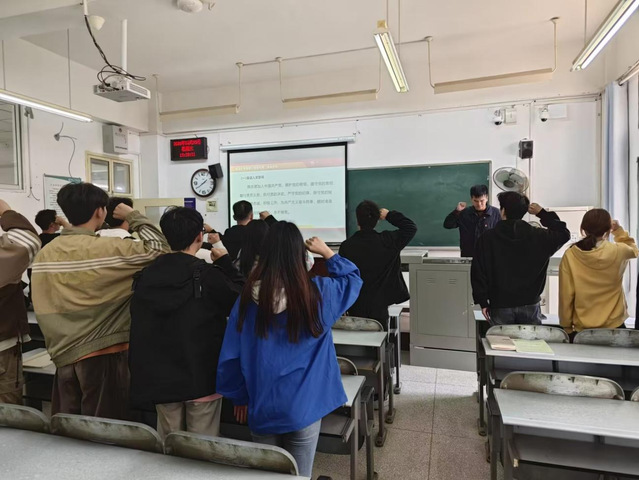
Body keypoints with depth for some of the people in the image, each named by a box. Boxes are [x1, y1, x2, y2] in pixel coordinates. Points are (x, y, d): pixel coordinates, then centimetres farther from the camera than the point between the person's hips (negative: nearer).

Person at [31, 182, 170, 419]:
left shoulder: (44, 254, 3)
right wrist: (133, 216, -4)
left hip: (64, 355, 6)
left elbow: (43, 307, 10)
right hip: (103, 353, -6)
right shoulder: (109, 249, -17)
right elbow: (159, 249, -13)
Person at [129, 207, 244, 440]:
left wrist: (143, 376, 14)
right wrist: (225, 261, 1)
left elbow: (140, 328, 5)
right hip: (202, 376, -4)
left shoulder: (145, 276, -1)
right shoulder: (208, 276, -17)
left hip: (161, 377, 5)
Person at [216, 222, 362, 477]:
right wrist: (327, 252, 13)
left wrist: (240, 397, 12)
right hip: (303, 406, -1)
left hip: (261, 408, 2)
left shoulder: (248, 298, -10)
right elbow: (353, 278, 6)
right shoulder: (317, 293, -15)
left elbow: (231, 355, -2)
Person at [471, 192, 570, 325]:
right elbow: (563, 233, 13)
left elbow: (478, 272, -4)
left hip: (500, 305, -1)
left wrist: (483, 302, 3)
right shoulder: (537, 236, -4)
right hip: (530, 304, 1)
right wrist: (543, 213, 13)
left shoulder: (487, 239, -6)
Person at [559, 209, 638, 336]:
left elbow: (565, 296, -9)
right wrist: (619, 231, 16)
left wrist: (567, 327, 2)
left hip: (582, 328, -1)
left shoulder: (570, 256, -13)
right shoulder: (618, 251, -10)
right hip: (614, 325, 1)